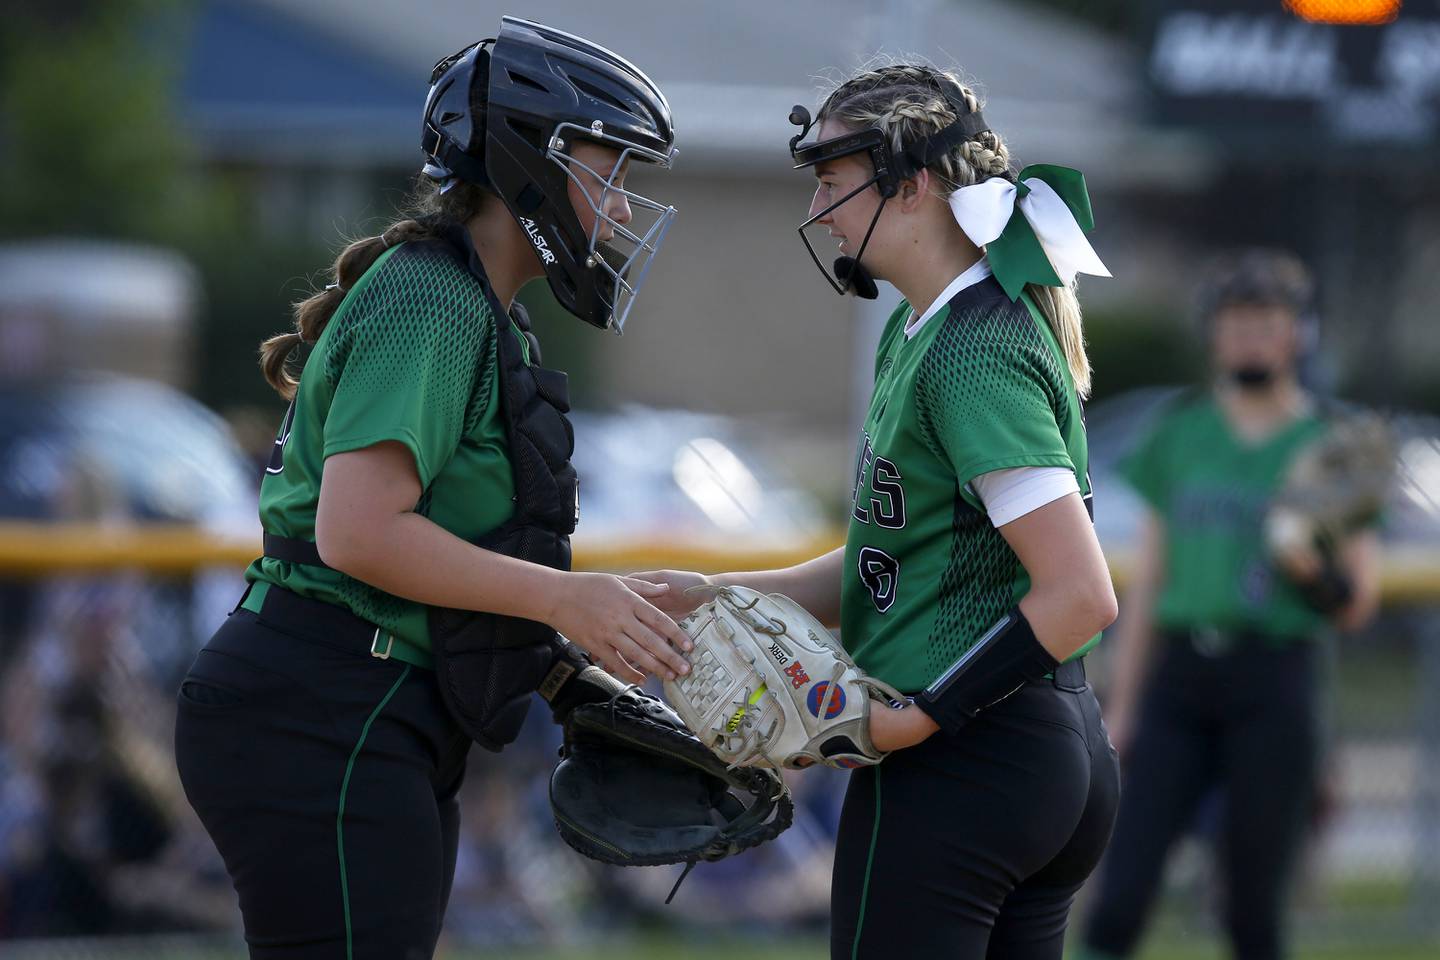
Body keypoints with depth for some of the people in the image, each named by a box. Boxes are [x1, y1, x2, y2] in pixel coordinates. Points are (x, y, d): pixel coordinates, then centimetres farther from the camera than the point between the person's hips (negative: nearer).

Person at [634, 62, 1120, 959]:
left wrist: (916, 718, -19)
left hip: (953, 762, -10)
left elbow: (1080, 595, -22)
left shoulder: (973, 353, -17)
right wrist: (717, 597, 9)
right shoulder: (913, 335, 13)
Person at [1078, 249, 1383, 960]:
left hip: (1275, 687, -3)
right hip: (1179, 675, 3)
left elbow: (1358, 606, 2)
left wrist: (1314, 570, -20)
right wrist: (1121, 705, 11)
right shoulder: (1180, 429, 12)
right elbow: (1149, 580, 15)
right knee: (1119, 898, -8)